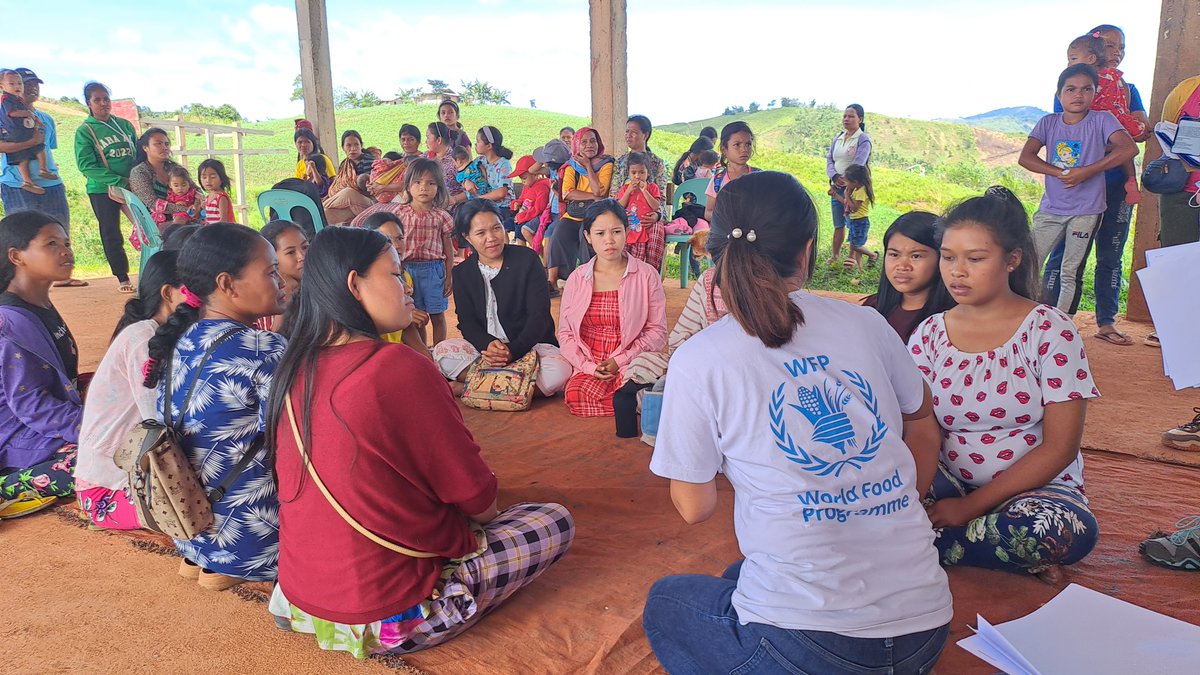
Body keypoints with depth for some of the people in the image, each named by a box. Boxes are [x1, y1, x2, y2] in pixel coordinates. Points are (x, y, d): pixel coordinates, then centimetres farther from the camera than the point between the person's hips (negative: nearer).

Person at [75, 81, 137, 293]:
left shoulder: (124, 125, 9)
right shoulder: (84, 131, -2)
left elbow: (139, 153, 15)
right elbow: (87, 166, -10)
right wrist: (119, 181, -18)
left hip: (133, 186, 3)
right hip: (102, 190, -3)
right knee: (111, 235, 3)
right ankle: (122, 279, 13)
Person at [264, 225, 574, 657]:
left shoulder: (295, 369, -1)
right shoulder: (400, 367, -24)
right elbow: (480, 502, -15)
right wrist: (483, 508, 8)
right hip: (385, 620, -7)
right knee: (555, 522, 6)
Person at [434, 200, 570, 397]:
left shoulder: (527, 259, -2)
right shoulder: (462, 273, 7)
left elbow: (539, 315, -9)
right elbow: (467, 322, -1)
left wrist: (514, 350, -25)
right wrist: (487, 344, -25)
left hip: (530, 344, -2)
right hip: (483, 347, 3)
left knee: (559, 371, -34)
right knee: (442, 351, -25)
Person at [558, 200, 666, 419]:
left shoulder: (646, 275, 1)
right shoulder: (577, 279, 9)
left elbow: (657, 331, -1)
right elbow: (565, 333, 7)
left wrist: (620, 361, -12)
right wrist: (589, 366, -10)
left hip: (631, 363, -2)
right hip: (588, 366, 3)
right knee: (576, 397, -29)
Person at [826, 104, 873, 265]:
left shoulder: (863, 140, -6)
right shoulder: (837, 139, 12)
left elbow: (857, 165, -16)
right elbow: (829, 160, 6)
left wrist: (841, 184, -20)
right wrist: (835, 177, -14)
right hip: (837, 187, 5)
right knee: (838, 224, 12)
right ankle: (835, 256, 21)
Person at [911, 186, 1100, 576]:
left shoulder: (1050, 332, -7)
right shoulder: (929, 335, 2)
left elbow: (1060, 448, -11)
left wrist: (972, 505, -20)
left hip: (1034, 489, -1)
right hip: (948, 484, 2)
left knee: (1067, 530, -36)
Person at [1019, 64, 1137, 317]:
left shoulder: (1101, 120, -3)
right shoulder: (1048, 122, 3)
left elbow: (1129, 148, -15)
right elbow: (1025, 157, -6)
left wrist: (1088, 171, -19)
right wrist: (1060, 173, -17)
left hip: (1086, 210, -2)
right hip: (1050, 208, 2)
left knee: (1070, 272, 6)